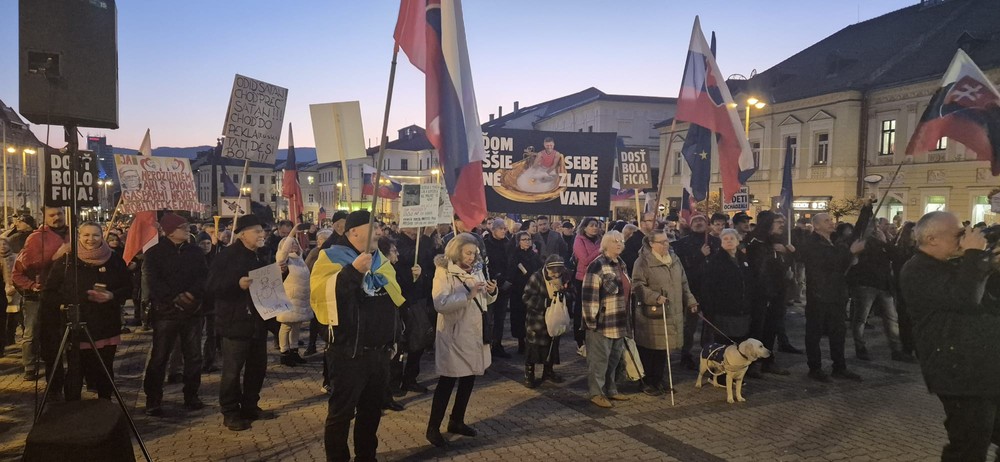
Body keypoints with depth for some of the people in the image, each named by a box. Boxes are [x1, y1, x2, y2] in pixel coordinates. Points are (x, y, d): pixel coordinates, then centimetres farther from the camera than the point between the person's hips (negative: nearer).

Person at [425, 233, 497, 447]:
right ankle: (433, 428, 8)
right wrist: (468, 295, -28)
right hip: (454, 334, -7)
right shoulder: (444, 271, -10)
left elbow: (485, 300, 14)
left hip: (474, 332, 7)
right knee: (448, 381, -3)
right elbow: (440, 304, -22)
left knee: (469, 378, 15)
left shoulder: (476, 270, 9)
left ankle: (457, 421, 30)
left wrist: (492, 291, -8)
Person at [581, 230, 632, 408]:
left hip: (619, 323, 9)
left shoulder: (621, 264, 13)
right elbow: (589, 295, -18)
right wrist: (591, 320, -20)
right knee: (599, 359, 0)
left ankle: (610, 389, 30)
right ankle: (596, 393, 12)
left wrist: (627, 319, 23)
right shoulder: (597, 265, -15)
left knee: (614, 358, 17)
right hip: (602, 322, -9)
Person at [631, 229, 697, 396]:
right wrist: (656, 297, -22)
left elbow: (683, 283, 21)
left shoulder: (674, 258, 13)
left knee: (664, 349, 12)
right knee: (649, 350, 1)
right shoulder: (643, 261, -10)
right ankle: (647, 383, 14)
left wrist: (690, 301, 15)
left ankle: (658, 380, 26)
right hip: (651, 314, -6)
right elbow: (637, 286, -13)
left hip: (672, 313, 6)